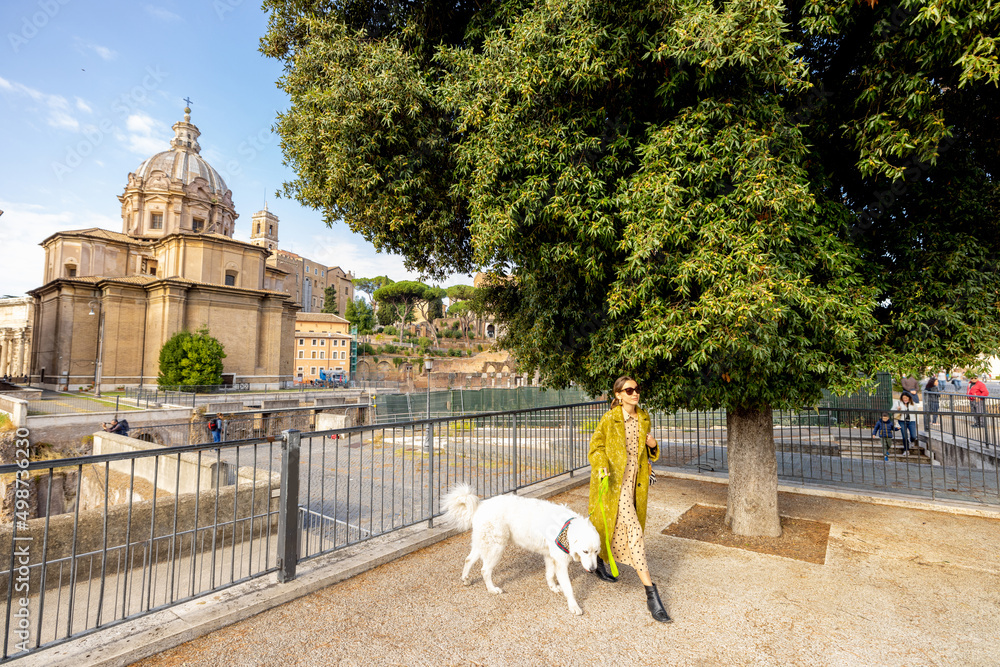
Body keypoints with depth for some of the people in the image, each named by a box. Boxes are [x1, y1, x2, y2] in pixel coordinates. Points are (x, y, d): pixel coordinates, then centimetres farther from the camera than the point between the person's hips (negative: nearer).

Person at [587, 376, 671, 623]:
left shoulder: (644, 418, 5)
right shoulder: (609, 420, -13)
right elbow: (596, 448, -6)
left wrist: (652, 445, -5)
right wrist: (601, 467, -24)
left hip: (636, 480, 7)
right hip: (615, 481, -6)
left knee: (620, 529, 19)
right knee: (633, 531, -11)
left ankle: (600, 562, 46)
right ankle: (651, 595, -5)